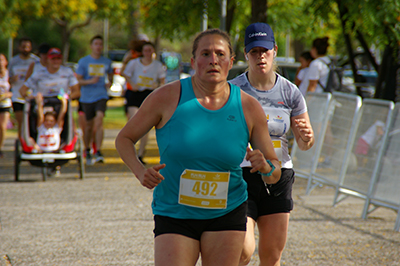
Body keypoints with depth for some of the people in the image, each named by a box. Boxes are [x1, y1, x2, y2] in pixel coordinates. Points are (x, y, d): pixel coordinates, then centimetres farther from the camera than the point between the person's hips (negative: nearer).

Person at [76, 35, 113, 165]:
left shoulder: (106, 62, 8)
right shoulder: (83, 61, 1)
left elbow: (110, 74, 27)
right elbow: (78, 80, -1)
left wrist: (110, 82, 5)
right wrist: (90, 81, -19)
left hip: (101, 96, 0)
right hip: (87, 97, 0)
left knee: (99, 121, -20)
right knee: (89, 125, 8)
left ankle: (98, 152, -23)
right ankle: (87, 151, 29)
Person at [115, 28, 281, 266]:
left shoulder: (249, 108, -3)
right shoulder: (167, 98, -9)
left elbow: (275, 173, 4)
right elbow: (124, 139, 2)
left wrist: (266, 168, -20)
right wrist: (140, 171, -17)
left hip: (227, 215, 2)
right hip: (174, 215, -2)